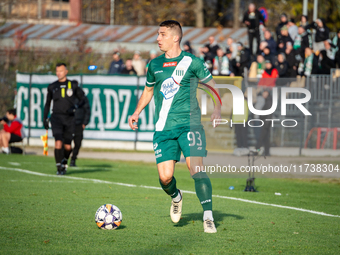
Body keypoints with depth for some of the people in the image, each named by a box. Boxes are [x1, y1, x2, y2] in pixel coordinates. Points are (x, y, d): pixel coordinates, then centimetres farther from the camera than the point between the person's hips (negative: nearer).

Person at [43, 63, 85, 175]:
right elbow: (47, 103, 19)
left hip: (69, 118, 0)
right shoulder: (52, 87, 9)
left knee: (68, 146, 2)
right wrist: (45, 118, 14)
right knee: (58, 142, -18)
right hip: (56, 117, 0)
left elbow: (82, 99, 10)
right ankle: (59, 167, -9)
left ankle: (64, 164, 28)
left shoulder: (73, 85, 5)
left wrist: (75, 107, -9)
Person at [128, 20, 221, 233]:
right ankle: (176, 197, 29)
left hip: (189, 124, -3)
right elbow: (149, 90, 28)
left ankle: (208, 217, -13)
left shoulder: (192, 62, 0)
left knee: (196, 169, -18)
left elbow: (212, 85, 8)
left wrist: (217, 110, -6)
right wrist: (137, 112, 18)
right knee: (165, 176, -6)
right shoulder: (155, 65, 12)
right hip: (163, 128, 3)